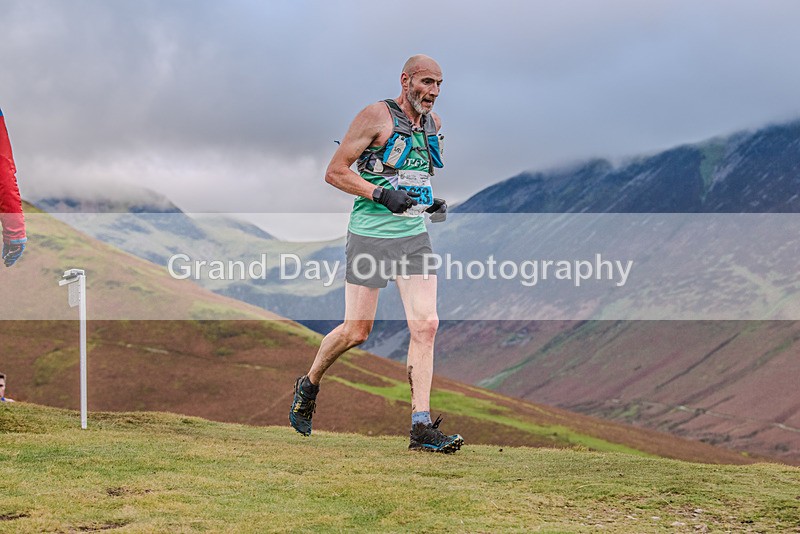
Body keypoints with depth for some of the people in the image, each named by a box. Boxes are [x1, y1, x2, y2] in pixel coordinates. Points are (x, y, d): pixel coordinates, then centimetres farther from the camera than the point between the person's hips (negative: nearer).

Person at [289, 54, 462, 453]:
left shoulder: (433, 124, 12)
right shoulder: (376, 116, -8)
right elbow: (335, 172, -10)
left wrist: (434, 203, 9)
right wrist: (383, 194, -20)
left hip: (414, 236, 6)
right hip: (370, 235, -5)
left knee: (426, 324, -8)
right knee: (356, 332, -1)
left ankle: (421, 427, -7)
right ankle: (308, 385, 28)